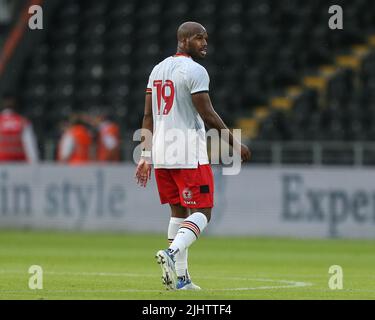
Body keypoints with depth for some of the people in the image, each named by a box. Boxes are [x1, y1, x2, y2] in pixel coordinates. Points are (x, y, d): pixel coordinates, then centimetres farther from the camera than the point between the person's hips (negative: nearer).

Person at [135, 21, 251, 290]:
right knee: (202, 212, -2)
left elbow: (148, 117, 14)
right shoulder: (195, 71, -10)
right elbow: (207, 114, -14)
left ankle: (180, 277, 9)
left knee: (178, 212, 14)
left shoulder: (158, 70, 14)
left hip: (161, 153, 8)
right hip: (189, 156, -8)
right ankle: (172, 253, -26)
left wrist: (146, 156, 17)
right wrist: (234, 142, -5)